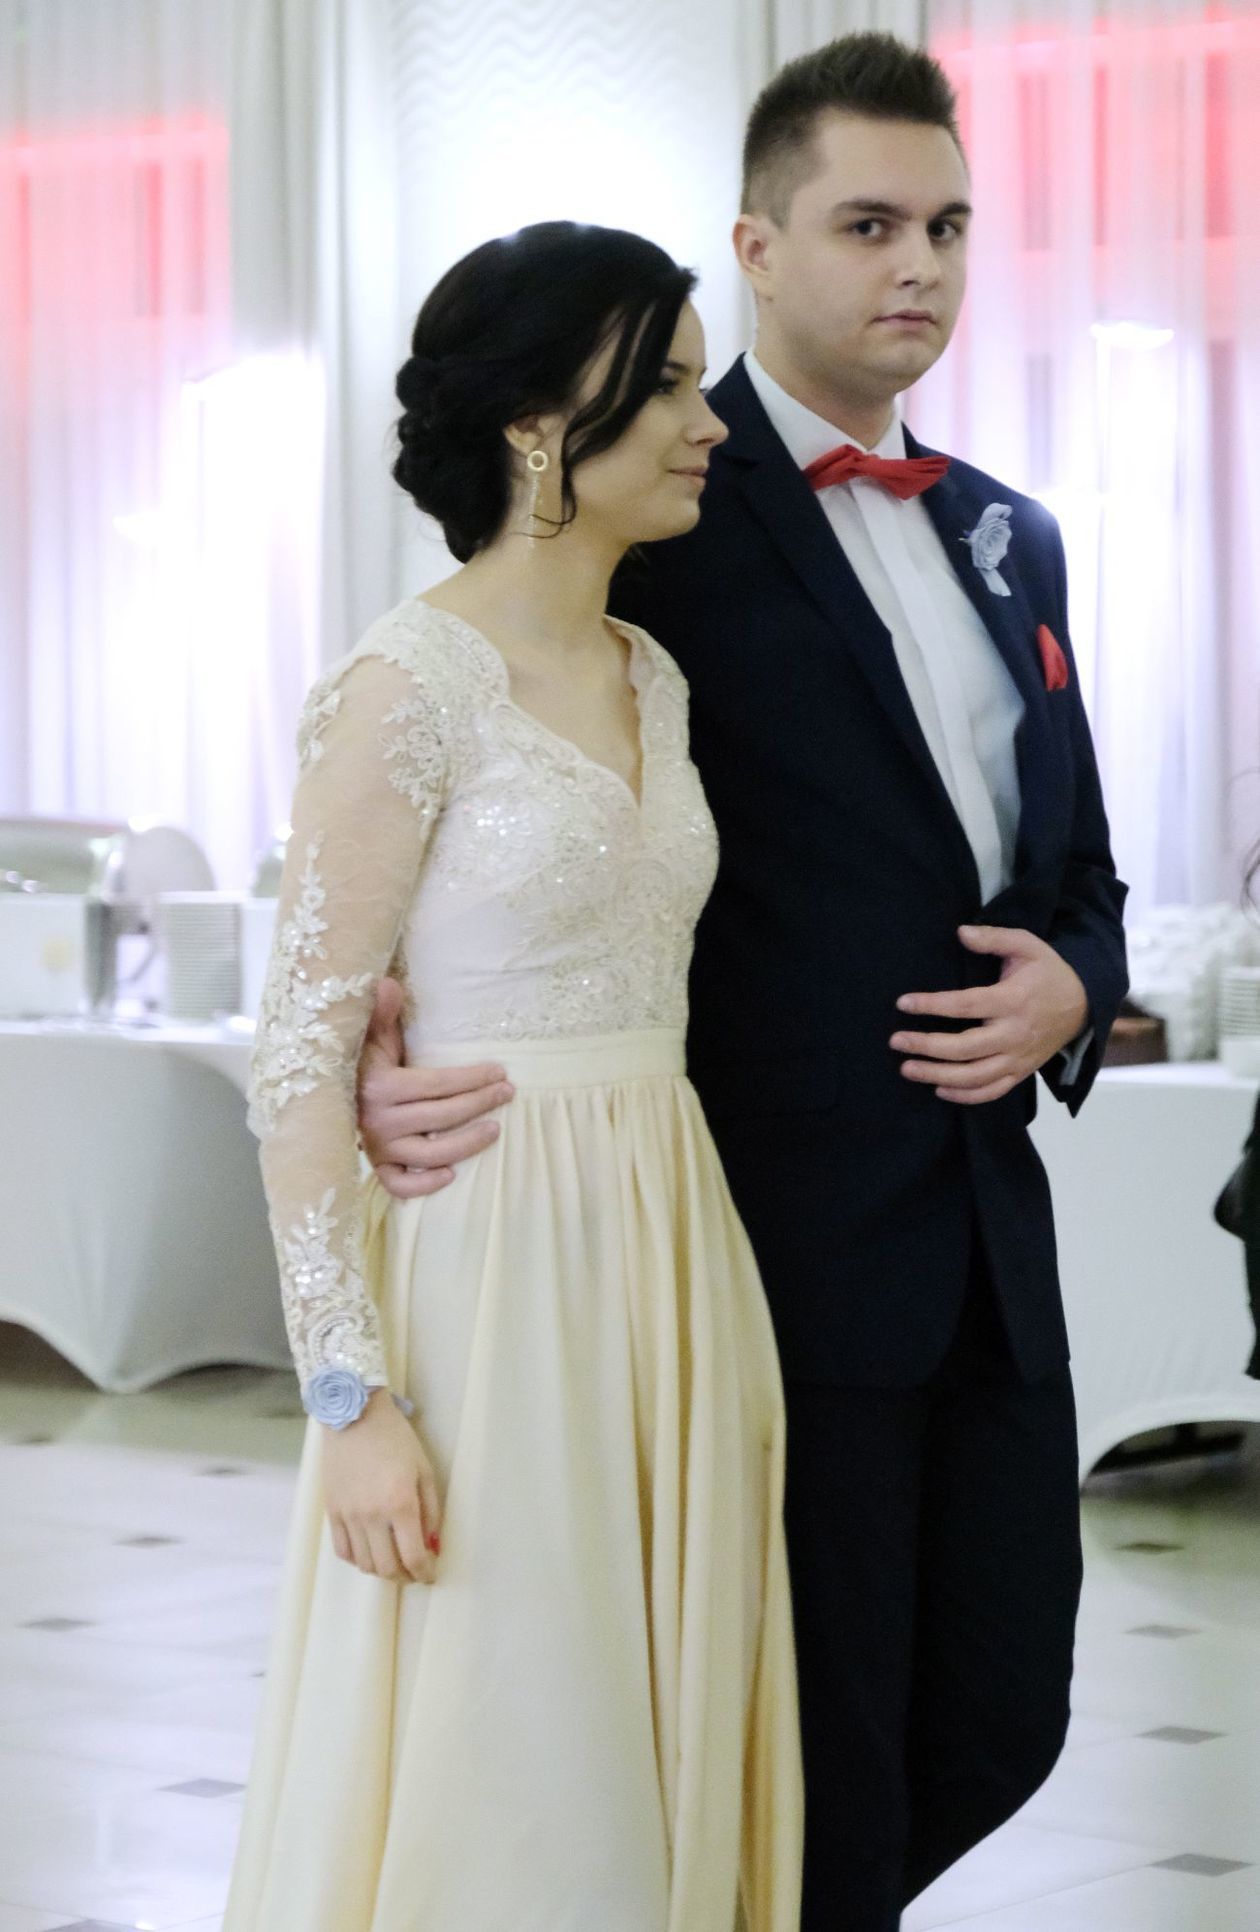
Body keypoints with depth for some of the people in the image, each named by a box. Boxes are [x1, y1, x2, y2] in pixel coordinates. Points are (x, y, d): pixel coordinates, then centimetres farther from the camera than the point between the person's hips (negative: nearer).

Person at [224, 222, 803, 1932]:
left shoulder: (652, 680, 11)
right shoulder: (406, 689, -12)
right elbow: (301, 1058, -14)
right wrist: (352, 1396, -18)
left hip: (672, 1264, 7)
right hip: (497, 1272, -7)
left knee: (659, 1755, 12)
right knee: (491, 1793, 0)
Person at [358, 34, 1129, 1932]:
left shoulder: (1009, 541, 15)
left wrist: (1070, 988, -1)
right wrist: (386, 1047, -27)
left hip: (988, 1237, 7)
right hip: (784, 1235, -6)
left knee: (997, 1722, 11)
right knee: (827, 1762, 0)